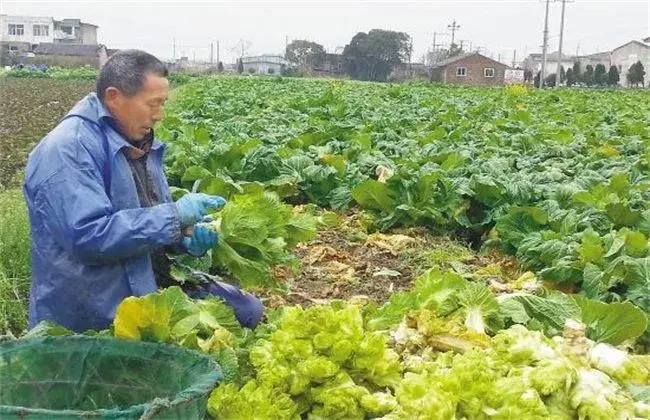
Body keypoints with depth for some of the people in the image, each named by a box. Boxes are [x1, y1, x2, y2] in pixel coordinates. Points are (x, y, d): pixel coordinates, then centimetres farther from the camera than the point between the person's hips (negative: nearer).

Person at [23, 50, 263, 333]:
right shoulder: (67, 150, -20)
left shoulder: (139, 144, 9)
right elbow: (87, 236, -30)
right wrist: (174, 215, -26)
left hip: (154, 286, 9)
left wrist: (189, 239, -5)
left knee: (248, 310, 6)